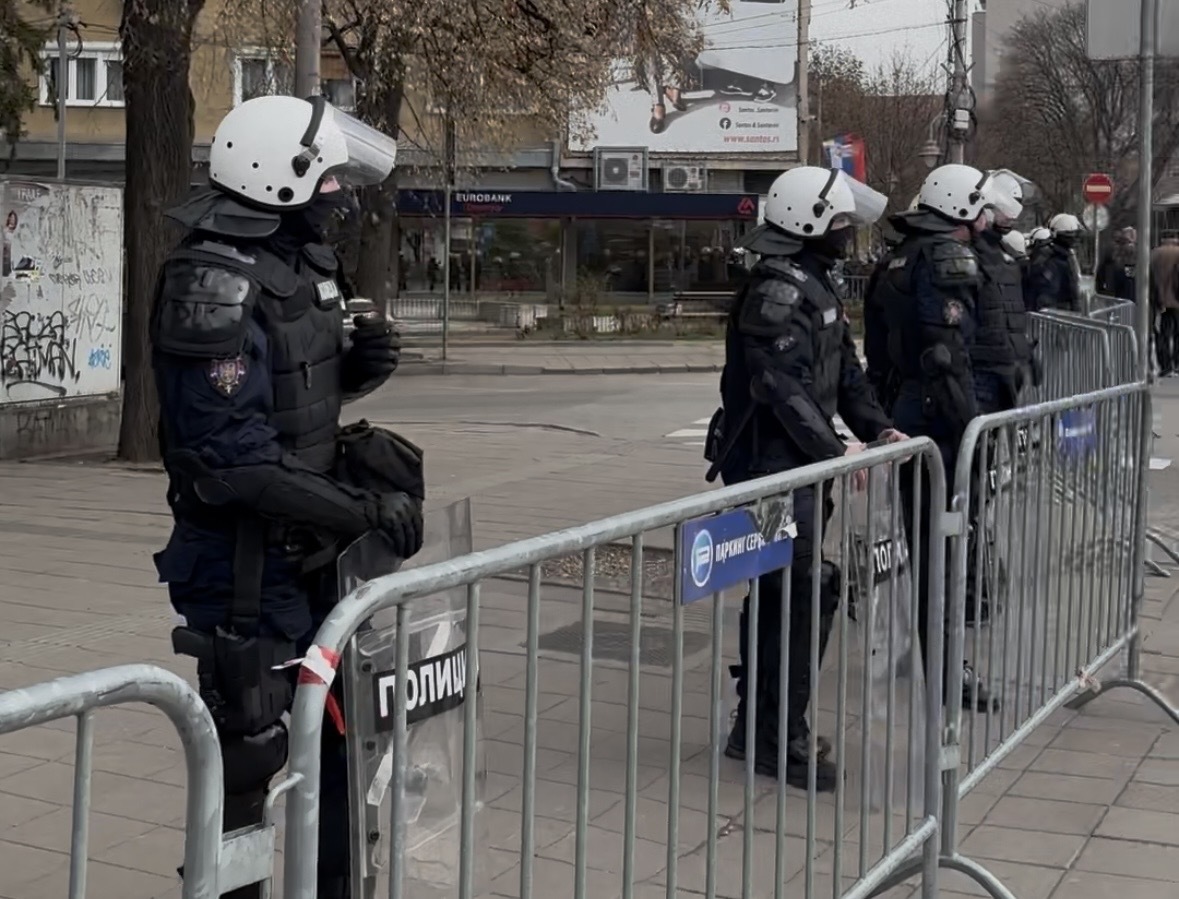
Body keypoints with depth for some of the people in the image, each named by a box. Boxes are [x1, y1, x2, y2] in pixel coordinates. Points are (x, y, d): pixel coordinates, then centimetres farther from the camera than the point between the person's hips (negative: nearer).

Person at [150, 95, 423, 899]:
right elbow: (237, 458, -27)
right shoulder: (215, 286, -21)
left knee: (343, 732, 19)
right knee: (246, 757, 3)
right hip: (245, 566, -9)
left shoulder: (295, 265, 8)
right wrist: (367, 512, -25)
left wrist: (353, 371, -2)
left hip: (311, 553, 9)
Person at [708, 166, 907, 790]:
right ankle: (781, 741, 2)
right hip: (772, 465, -10)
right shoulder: (778, 290, -16)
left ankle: (757, 730, 25)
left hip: (801, 466, 10)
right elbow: (783, 387, -24)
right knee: (802, 596, -8)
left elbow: (844, 371, 19)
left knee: (776, 598, 15)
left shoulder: (816, 285, 18)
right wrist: (834, 451, -24)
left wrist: (878, 428, 7)